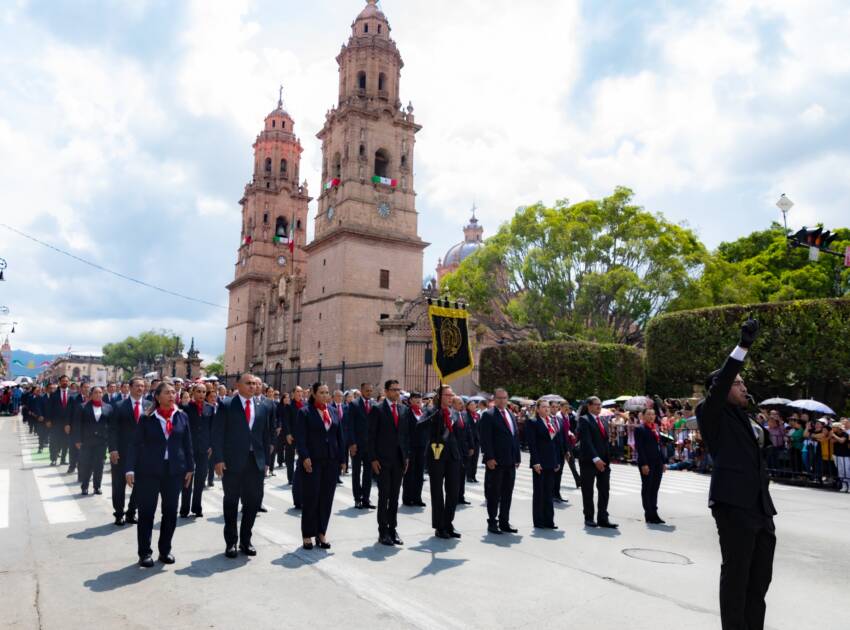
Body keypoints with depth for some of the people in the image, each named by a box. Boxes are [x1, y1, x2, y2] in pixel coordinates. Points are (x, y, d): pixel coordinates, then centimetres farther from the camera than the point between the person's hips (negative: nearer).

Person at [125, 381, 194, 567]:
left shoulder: (182, 417, 4)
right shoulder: (146, 419, -3)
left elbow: (187, 444, 7)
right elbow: (136, 445, -4)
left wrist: (189, 468, 5)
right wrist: (130, 469, -11)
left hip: (174, 471, 3)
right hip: (149, 471, -2)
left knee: (171, 512, 8)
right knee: (146, 512, 4)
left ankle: (165, 550, 23)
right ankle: (145, 553, 17)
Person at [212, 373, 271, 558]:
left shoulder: (262, 408, 9)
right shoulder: (226, 406, -3)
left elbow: (265, 435, 11)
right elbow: (218, 434, -6)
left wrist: (265, 460, 8)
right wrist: (218, 459, -12)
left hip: (256, 462, 4)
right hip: (232, 462, -3)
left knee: (253, 502, 8)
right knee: (231, 503, 9)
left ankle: (245, 540, 24)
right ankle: (231, 542, 23)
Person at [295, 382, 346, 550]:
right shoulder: (304, 412, -2)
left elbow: (340, 437, 11)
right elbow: (300, 437, -9)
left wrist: (342, 458, 7)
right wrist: (304, 457, -19)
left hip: (331, 461, 4)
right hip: (312, 461, -4)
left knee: (326, 498, 8)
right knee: (310, 498, 3)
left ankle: (321, 533, 19)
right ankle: (307, 535, 15)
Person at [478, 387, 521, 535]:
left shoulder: (511, 415, 15)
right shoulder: (488, 415, -7)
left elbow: (516, 436, 17)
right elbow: (485, 438, -13)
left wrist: (517, 458, 12)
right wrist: (489, 458, -19)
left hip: (510, 462, 7)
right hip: (496, 462, -7)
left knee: (507, 494, 12)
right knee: (493, 493, 3)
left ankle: (504, 522, 21)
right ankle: (492, 522, 12)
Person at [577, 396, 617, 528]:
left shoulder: (604, 421, 16)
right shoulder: (584, 420, -8)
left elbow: (606, 441, 16)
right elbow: (586, 441, -16)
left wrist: (608, 459, 8)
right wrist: (595, 459, -21)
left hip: (603, 461, 7)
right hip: (589, 461, -6)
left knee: (604, 491, 6)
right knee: (588, 491, 4)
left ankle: (603, 518, 13)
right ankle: (589, 518, 14)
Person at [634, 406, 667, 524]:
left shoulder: (656, 428, 14)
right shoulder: (639, 429, -7)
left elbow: (660, 445, 17)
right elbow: (639, 447, -13)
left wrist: (663, 462, 12)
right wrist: (644, 464, -18)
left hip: (658, 463, 7)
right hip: (647, 463, -7)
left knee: (655, 489, 10)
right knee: (647, 488, 2)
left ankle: (654, 513, 17)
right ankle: (649, 515, 8)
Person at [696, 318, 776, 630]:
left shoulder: (747, 421, 19)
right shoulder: (712, 416, -2)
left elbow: (756, 465, 21)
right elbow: (720, 385, -22)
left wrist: (768, 512, 20)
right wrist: (743, 345, -27)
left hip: (758, 506, 8)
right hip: (733, 504, -8)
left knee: (761, 575, 13)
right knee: (736, 574, 0)